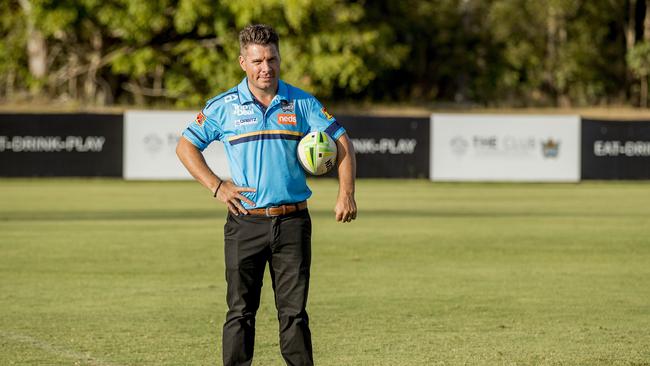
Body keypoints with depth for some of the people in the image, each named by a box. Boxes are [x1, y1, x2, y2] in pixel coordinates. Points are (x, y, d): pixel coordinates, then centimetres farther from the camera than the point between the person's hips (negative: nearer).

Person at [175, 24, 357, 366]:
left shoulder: (302, 103, 5)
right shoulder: (223, 106, 2)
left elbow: (341, 143, 7)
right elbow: (186, 146, 10)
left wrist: (346, 193, -5)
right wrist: (216, 186, -2)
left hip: (293, 222, 1)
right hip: (245, 222, -1)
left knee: (294, 312, 2)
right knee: (240, 312, 0)